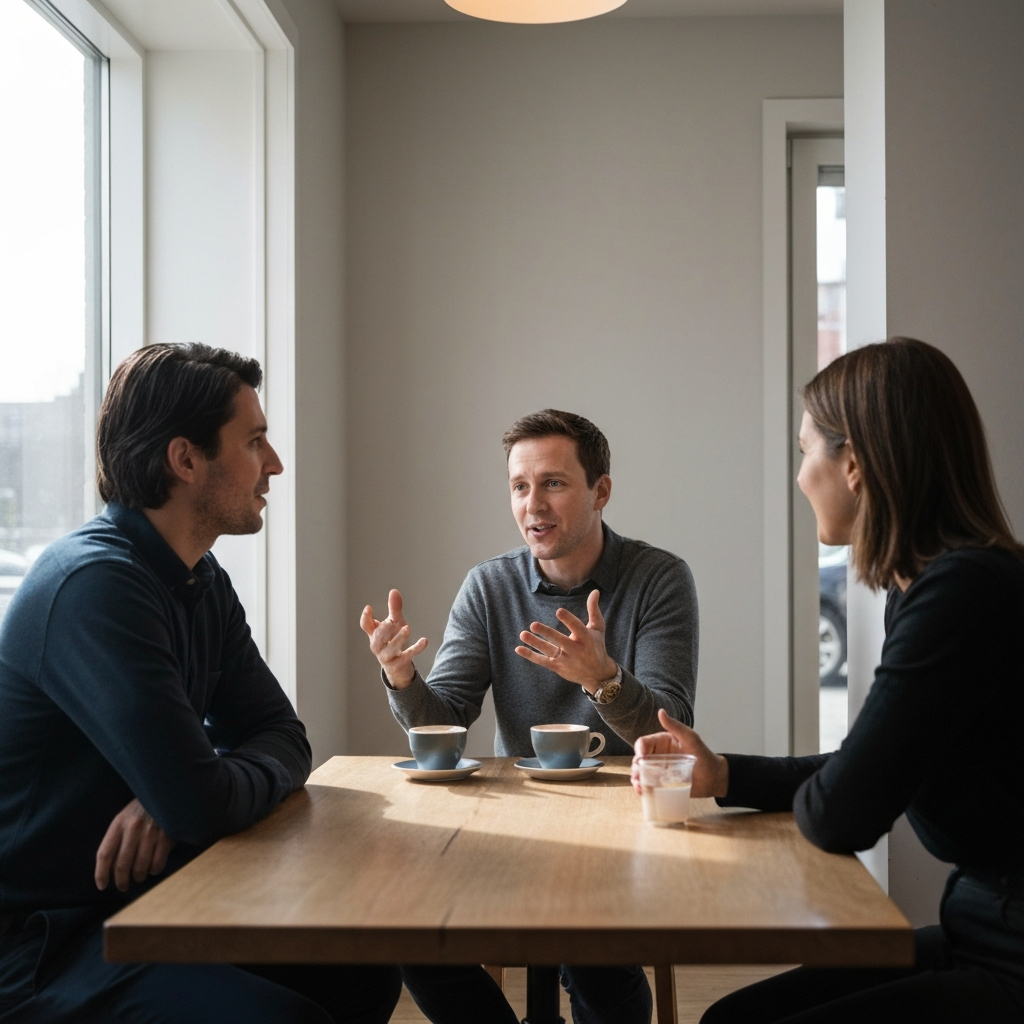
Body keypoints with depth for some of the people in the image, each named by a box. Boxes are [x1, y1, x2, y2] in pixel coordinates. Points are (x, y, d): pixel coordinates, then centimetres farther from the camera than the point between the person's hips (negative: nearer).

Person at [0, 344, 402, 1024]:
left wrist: (173, 797, -15)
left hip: (142, 898, 9)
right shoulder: (95, 585, -24)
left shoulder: (204, 584, 8)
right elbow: (199, 801, -30)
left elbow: (281, 737, 7)